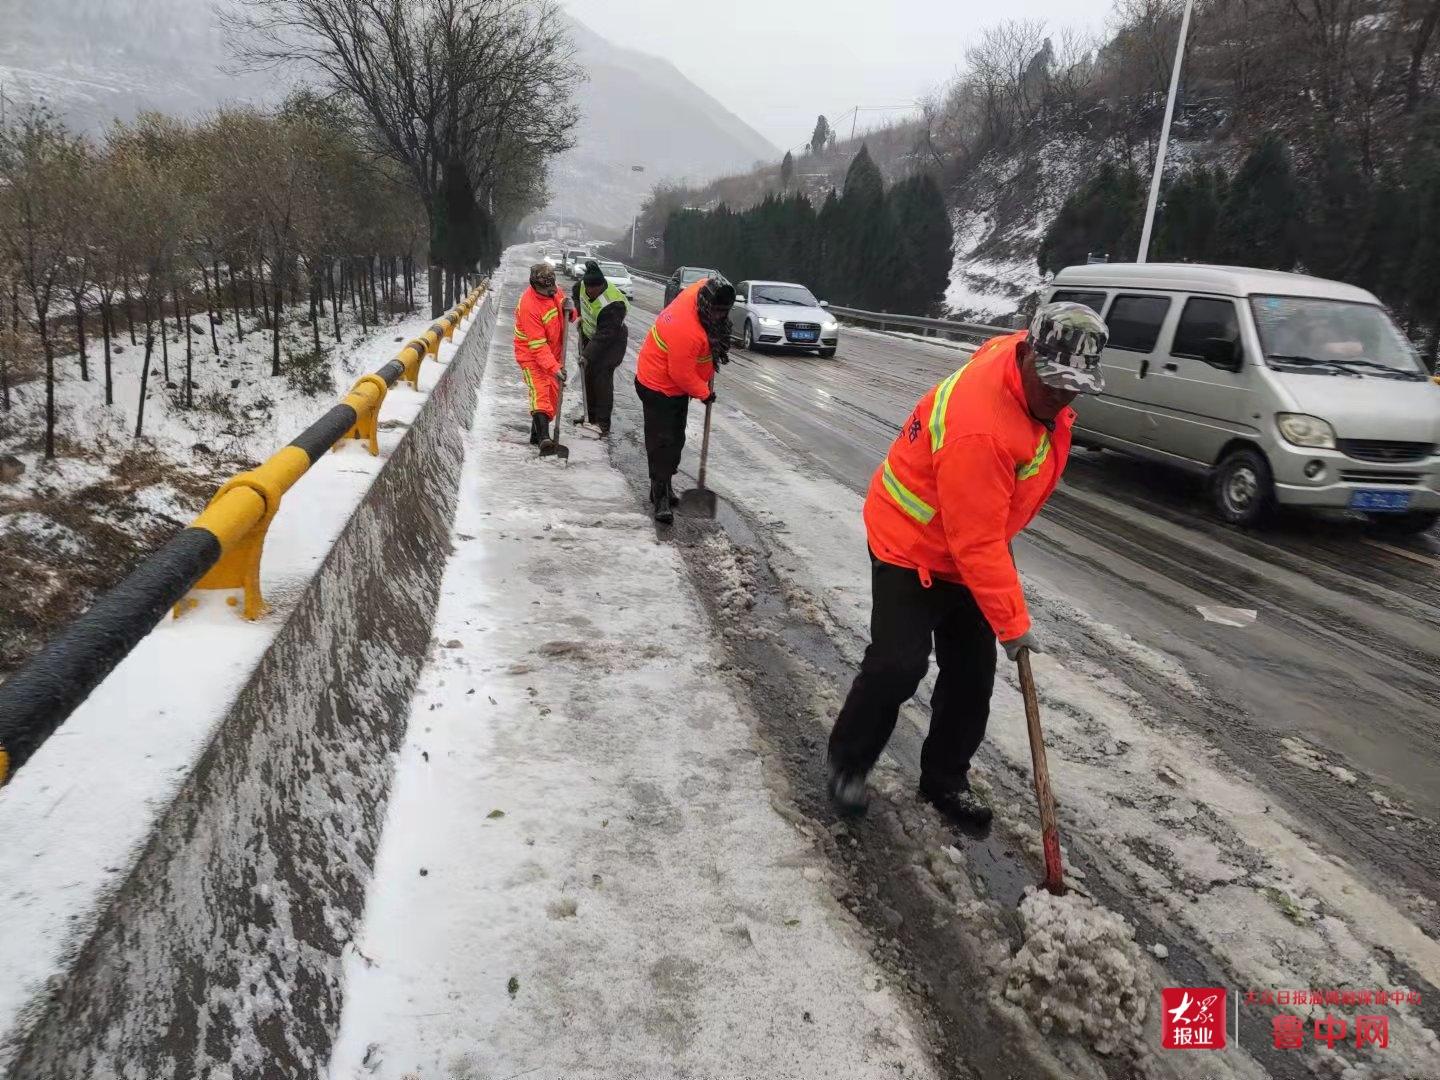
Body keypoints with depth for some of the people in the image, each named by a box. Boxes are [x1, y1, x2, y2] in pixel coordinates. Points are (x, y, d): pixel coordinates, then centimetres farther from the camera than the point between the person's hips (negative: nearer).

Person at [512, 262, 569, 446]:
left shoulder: (555, 291, -6)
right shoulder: (528, 305, -27)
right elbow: (538, 345, -29)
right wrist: (554, 367, -35)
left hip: (552, 353, 8)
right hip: (531, 355, -8)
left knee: (552, 394, 8)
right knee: (540, 391, -21)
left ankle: (536, 435, 19)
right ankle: (543, 437, -30)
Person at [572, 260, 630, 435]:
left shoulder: (611, 304, -35)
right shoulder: (583, 285, -11)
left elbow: (605, 336, -33)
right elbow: (578, 295, 17)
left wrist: (588, 354, -31)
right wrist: (579, 315, 5)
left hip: (611, 343, -8)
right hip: (590, 337, 8)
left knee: (602, 378, -14)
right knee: (588, 375, 12)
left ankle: (603, 423, -9)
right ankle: (591, 414, 27)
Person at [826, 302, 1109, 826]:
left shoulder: (1036, 372, -9)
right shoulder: (979, 427, -37)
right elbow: (976, 544, -31)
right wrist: (1012, 622, -24)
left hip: (972, 544, 8)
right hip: (912, 547, -8)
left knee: (973, 674, 9)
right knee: (898, 666, -9)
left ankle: (944, 778, 26)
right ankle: (847, 763, 16)